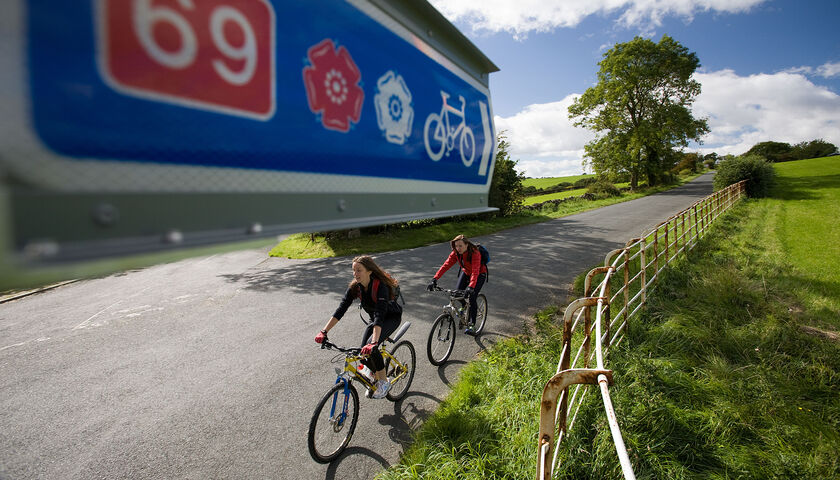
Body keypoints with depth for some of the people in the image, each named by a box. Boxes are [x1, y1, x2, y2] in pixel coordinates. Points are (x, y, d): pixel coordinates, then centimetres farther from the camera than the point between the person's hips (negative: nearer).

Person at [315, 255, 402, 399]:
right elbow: (341, 309, -19)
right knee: (364, 355, -7)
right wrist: (324, 331, -29)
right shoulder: (355, 286, -16)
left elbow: (380, 315, -43)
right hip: (374, 318, 6)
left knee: (370, 348, -28)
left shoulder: (380, 286, -34)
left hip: (391, 317, -6)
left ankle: (384, 382, -6)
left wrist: (374, 342, -54)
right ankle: (376, 378, 24)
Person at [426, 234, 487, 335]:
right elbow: (445, 265, -28)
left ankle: (471, 325, -9)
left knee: (472, 297, -20)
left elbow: (475, 271, -46)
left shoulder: (475, 253, -35)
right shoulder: (456, 253, -20)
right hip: (466, 272, 5)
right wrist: (434, 279, -39)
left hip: (480, 274, -5)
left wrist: (471, 287, -61)